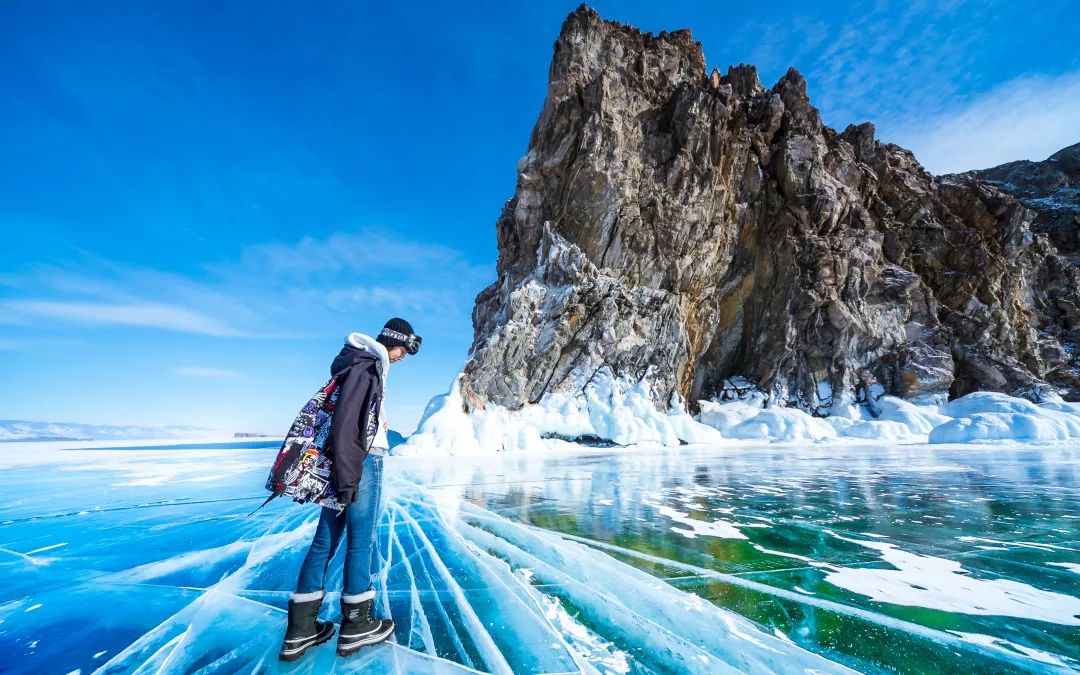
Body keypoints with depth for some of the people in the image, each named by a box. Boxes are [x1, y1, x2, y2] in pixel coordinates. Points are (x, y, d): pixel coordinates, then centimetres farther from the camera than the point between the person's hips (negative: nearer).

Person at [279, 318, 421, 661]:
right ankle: (357, 626, 17)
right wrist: (348, 477, -22)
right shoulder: (367, 364, -13)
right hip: (360, 462, -9)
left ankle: (301, 629, 21)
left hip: (347, 463, 9)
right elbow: (346, 420, -22)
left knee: (325, 540, 11)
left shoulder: (367, 363, 17)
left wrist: (344, 472, 21)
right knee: (361, 540, 3)